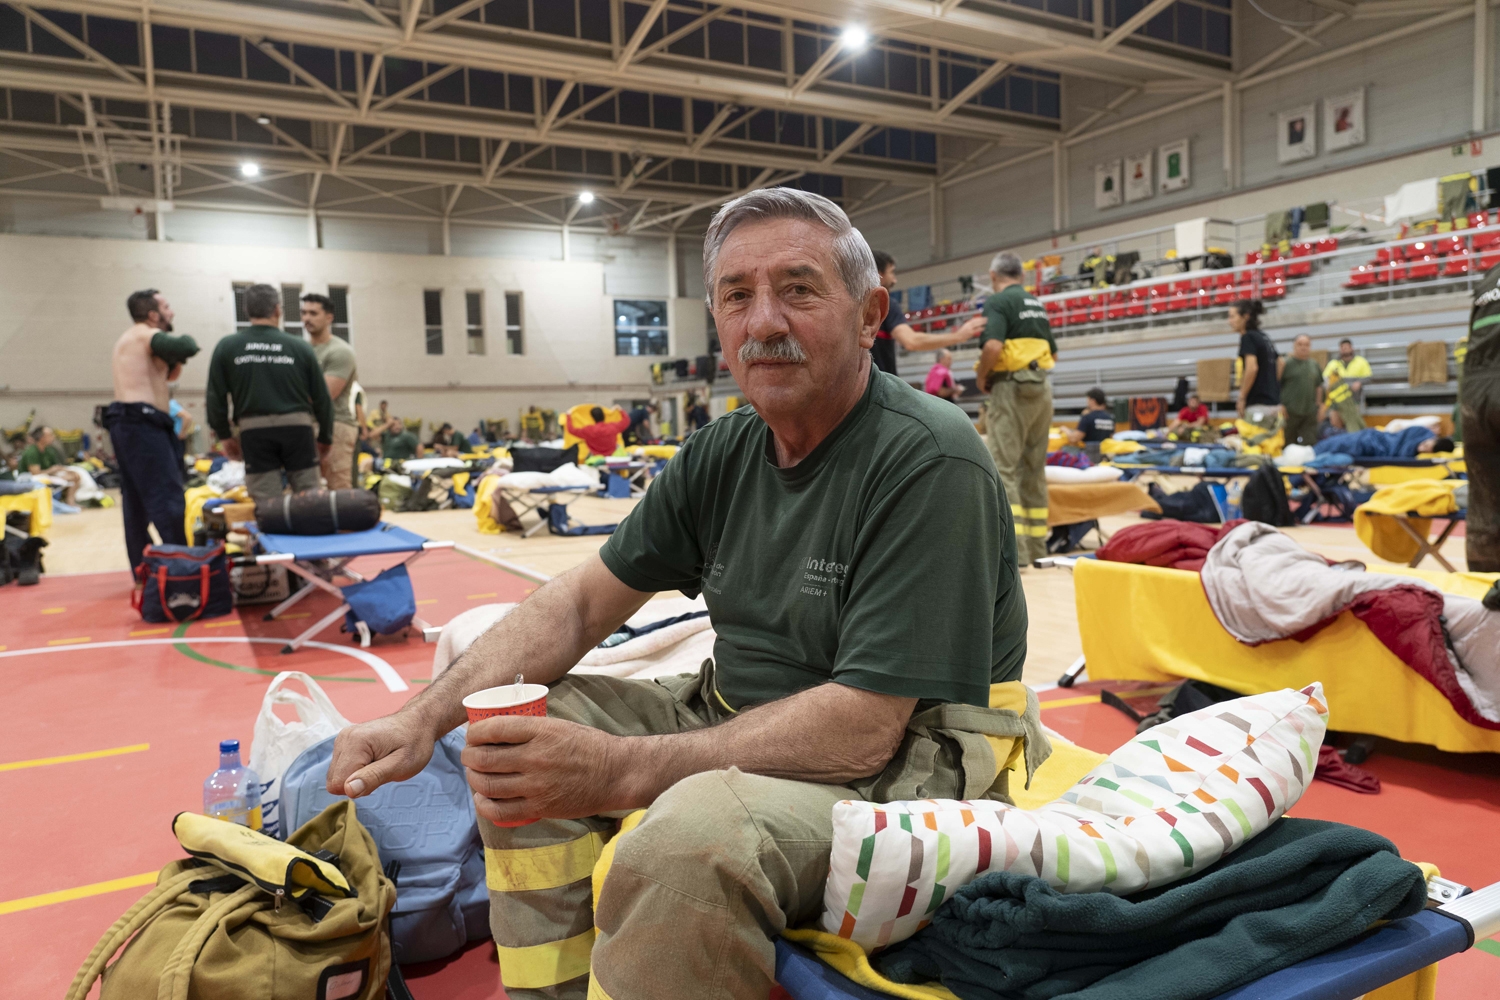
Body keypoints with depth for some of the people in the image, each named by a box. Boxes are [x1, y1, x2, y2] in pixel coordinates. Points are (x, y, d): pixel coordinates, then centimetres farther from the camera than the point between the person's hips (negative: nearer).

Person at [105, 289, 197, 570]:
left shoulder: (131, 341, 25)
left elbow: (168, 375, 27)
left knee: (136, 503, 11)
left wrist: (175, 360, 9)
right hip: (142, 424, -11)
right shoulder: (145, 334, -7)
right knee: (168, 500, -13)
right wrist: (186, 338, -2)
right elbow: (186, 348, -24)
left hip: (130, 424, 11)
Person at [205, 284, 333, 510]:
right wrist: (325, 437, 17)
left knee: (266, 506, 4)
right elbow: (322, 398, 5)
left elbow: (216, 398, 5)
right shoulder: (300, 347, 2)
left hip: (254, 431, 1)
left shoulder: (226, 347, 4)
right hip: (297, 426, 0)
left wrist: (225, 435, 18)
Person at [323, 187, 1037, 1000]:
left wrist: (621, 770, -28)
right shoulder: (724, 452, 2)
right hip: (741, 719, 8)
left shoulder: (927, 462, -21)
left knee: (691, 830, -35)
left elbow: (862, 728, -26)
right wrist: (426, 716, -8)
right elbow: (582, 600, 5)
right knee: (519, 741, 4)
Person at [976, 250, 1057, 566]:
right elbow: (1053, 353, 22)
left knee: (1003, 469, -7)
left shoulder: (998, 302, -7)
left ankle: (1014, 549, -12)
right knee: (1034, 469, 12)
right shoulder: (1036, 304, 18)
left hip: (1011, 388, -8)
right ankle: (1037, 546, 16)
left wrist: (982, 377, -8)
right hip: (1041, 388, 8)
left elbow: (993, 346, -23)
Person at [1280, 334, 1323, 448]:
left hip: (1310, 412, 5)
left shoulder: (1314, 365, 15)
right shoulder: (1286, 363, -3)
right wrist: (1280, 405, -14)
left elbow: (1318, 386, 23)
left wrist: (1319, 403, 16)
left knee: (1310, 443, 1)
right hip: (1290, 412, -5)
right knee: (1289, 443, 0)